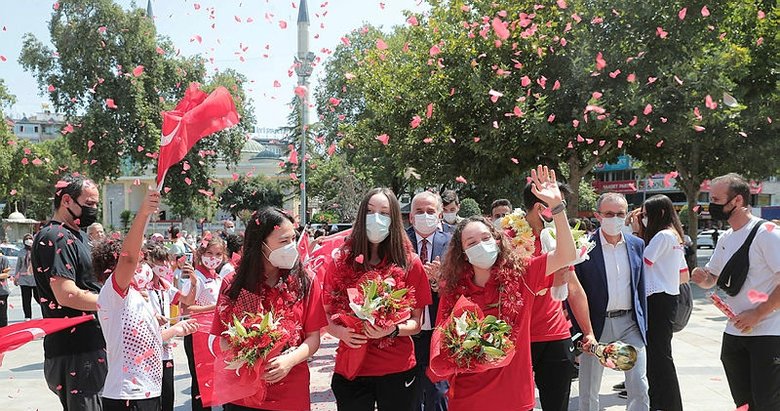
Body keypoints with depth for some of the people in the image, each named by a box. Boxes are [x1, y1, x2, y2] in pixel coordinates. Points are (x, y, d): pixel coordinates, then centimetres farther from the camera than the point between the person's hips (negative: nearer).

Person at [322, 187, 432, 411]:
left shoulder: (410, 264, -2)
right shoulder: (339, 262, 0)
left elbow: (416, 323, 2)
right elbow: (327, 316, 7)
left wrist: (393, 330, -18)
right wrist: (340, 331, -14)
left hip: (398, 371, 0)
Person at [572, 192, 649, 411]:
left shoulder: (637, 244, 6)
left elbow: (640, 288, 13)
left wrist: (643, 325, 9)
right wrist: (579, 334, -8)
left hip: (630, 322, 3)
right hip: (595, 324, -3)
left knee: (640, 389, 4)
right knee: (589, 393, 8)